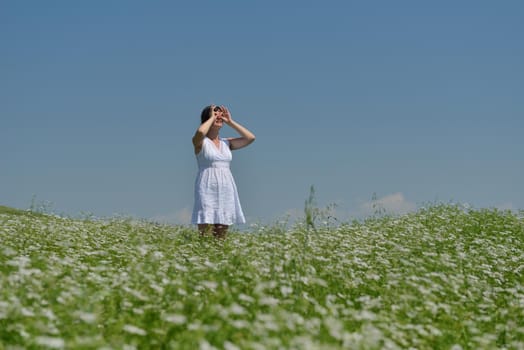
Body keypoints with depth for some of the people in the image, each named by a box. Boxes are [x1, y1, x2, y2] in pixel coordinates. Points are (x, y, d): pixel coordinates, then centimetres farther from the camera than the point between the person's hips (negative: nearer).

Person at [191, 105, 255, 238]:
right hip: (208, 190, -5)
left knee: (221, 237, 4)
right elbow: (200, 132, -23)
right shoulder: (200, 142, 1)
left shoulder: (226, 143, 15)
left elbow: (250, 138, 7)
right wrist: (212, 117, -6)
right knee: (206, 237, -12)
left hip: (226, 191, 5)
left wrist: (230, 122, 8)